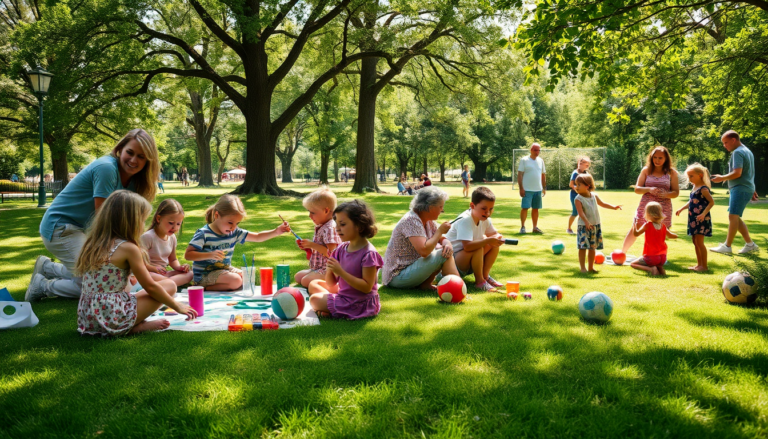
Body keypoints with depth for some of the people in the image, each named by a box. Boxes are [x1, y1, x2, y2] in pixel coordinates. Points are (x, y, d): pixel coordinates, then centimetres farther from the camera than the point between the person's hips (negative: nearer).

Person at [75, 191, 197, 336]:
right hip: (112, 318, -8)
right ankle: (135, 327, -7)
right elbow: (150, 287, -6)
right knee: (169, 285, 3)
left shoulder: (92, 243, 9)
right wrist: (178, 307, 4)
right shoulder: (128, 248, -12)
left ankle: (135, 324, 2)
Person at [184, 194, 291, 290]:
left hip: (225, 269, 8)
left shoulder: (235, 233, 1)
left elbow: (257, 237, 4)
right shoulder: (204, 234, -17)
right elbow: (187, 255, -20)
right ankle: (205, 288, -11)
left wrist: (276, 232, -12)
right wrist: (210, 255, -32)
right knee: (236, 281, -25)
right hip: (205, 274, -8)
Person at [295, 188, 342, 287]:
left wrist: (312, 245, -22)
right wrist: (308, 247, 5)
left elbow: (331, 253, -28)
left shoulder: (330, 228, -21)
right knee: (298, 276, 13)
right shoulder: (320, 227, 12)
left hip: (328, 270, -11)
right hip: (317, 268, 11)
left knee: (306, 281, -22)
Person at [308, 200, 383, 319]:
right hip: (343, 293, 9)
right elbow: (331, 283, 6)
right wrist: (330, 268, -16)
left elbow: (367, 287, -25)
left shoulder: (368, 253, -21)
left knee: (314, 300, -17)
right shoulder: (341, 249, 2)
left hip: (360, 304, -9)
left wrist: (341, 272, -27)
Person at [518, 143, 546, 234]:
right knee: (525, 207, -6)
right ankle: (522, 227, 1)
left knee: (536, 208, 9)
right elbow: (519, 174, -7)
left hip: (538, 189, 5)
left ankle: (535, 227, 16)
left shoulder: (540, 161, 11)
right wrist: (521, 188, -13)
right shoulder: (524, 160, -4)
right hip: (527, 189, -5)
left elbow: (543, 174, 17)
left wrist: (544, 188, 13)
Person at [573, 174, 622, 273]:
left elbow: (602, 204, 24)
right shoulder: (578, 199, -12)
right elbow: (580, 212, -24)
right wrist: (587, 222, -37)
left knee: (593, 247, 11)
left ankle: (591, 267, 21)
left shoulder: (594, 195, 6)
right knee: (583, 247, -8)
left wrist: (614, 207, 20)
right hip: (584, 226, -5)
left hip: (596, 225, 5)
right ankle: (583, 268, 0)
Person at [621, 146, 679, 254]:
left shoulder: (671, 172, 4)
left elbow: (676, 192, 2)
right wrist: (649, 189, -17)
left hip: (663, 208, 0)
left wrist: (665, 194, -19)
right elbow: (637, 189, 3)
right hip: (645, 206, 1)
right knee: (634, 230, 7)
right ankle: (622, 252, 25)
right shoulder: (646, 170, 5)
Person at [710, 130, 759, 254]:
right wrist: (752, 190, 28)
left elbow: (737, 173, -22)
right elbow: (748, 173, 24)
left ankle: (727, 246, -8)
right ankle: (750, 244, 15)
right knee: (735, 217, 13)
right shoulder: (747, 151, 19)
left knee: (733, 216, -9)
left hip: (740, 189, -10)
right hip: (746, 188, 10)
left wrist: (721, 178, -10)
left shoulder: (738, 152, -13)